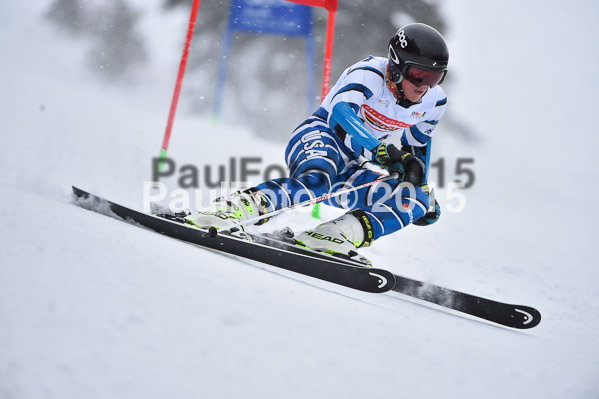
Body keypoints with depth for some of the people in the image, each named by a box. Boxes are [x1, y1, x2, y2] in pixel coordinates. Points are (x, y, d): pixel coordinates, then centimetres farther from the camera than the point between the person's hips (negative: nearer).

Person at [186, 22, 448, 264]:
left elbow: (417, 146, 22)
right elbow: (340, 114, -36)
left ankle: (340, 233, -32)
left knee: (416, 201, -15)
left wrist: (419, 185, 15)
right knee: (316, 182, -41)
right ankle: (232, 210, -50)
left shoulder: (434, 102, 2)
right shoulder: (370, 73, -18)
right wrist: (381, 150, -47)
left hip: (351, 169, 7)